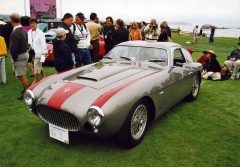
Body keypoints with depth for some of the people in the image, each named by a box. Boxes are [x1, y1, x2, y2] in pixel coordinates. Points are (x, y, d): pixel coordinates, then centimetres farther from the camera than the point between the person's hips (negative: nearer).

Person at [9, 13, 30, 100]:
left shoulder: (15, 33, -23)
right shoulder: (23, 30, 7)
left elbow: (13, 48, -24)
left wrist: (14, 57, -10)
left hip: (19, 56, -10)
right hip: (25, 53, 10)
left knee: (22, 76, -1)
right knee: (21, 74, 23)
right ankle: (27, 88, 35)